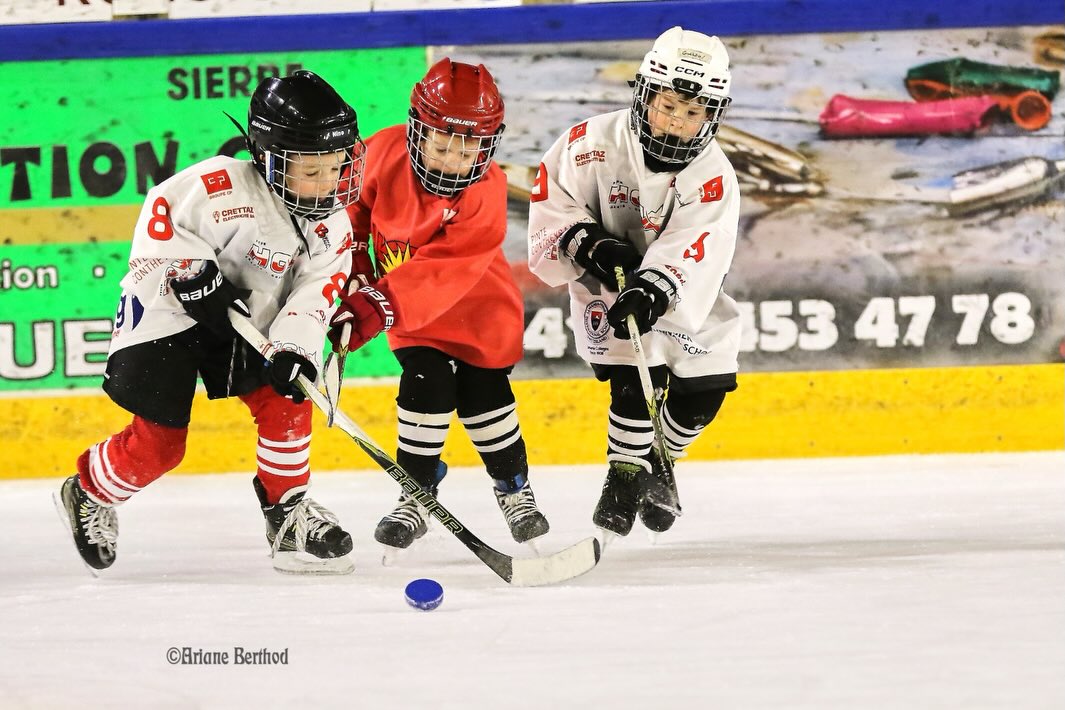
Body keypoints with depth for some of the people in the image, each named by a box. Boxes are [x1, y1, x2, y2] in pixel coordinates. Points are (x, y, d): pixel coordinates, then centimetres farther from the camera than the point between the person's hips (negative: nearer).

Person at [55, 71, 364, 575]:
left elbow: (315, 290, -14)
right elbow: (163, 215, -24)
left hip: (248, 321, 6)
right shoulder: (226, 188, -28)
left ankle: (289, 513, 3)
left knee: (286, 399, -13)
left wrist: (295, 350, -29)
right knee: (158, 442, -7)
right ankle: (88, 494, 21)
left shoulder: (331, 225, -8)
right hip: (165, 311, -6)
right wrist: (197, 280, -30)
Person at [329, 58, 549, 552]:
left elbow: (440, 272, -38)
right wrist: (354, 266, -2)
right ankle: (415, 494, 1)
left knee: (484, 395, 0)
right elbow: (354, 201, 2)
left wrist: (375, 308, -45)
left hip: (477, 306, -1)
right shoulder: (384, 151, -21)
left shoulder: (485, 195, -30)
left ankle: (514, 487, 25)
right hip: (409, 307, 1)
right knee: (427, 386, -14)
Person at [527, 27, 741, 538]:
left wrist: (653, 292, -51)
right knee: (640, 375, -23)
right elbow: (551, 200, -12)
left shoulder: (713, 176, -21)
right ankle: (626, 476, -5)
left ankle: (658, 464, 31)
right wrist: (588, 243, -29)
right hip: (605, 285, -3)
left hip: (681, 296, 3)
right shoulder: (595, 142, -21)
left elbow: (691, 247, -35)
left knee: (703, 392, 2)